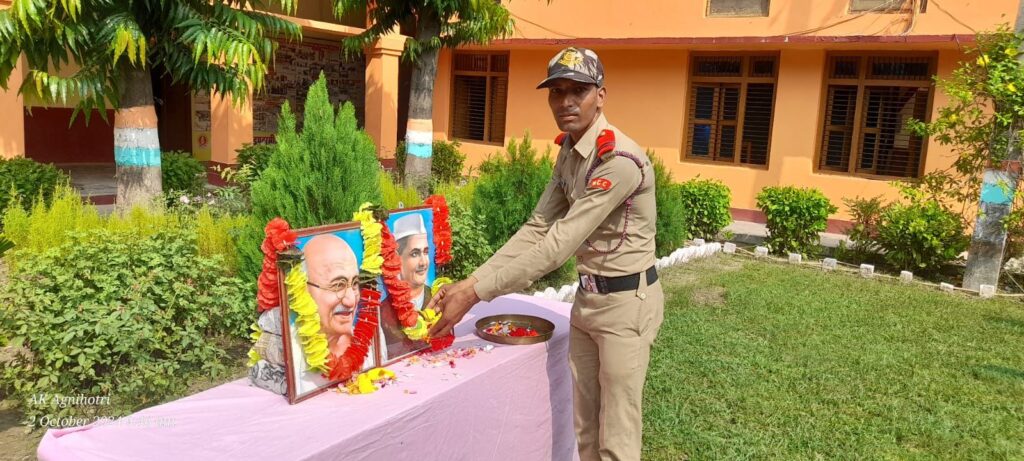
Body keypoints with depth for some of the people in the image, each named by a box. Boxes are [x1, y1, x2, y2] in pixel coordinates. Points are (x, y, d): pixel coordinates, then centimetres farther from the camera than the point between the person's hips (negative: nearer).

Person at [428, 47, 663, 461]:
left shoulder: (619, 159, -25)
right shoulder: (569, 151, 4)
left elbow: (559, 244, -28)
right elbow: (537, 229, 3)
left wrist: (476, 294, -27)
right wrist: (471, 281, -7)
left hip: (626, 301, -8)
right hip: (588, 296, 8)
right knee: (584, 424, 19)